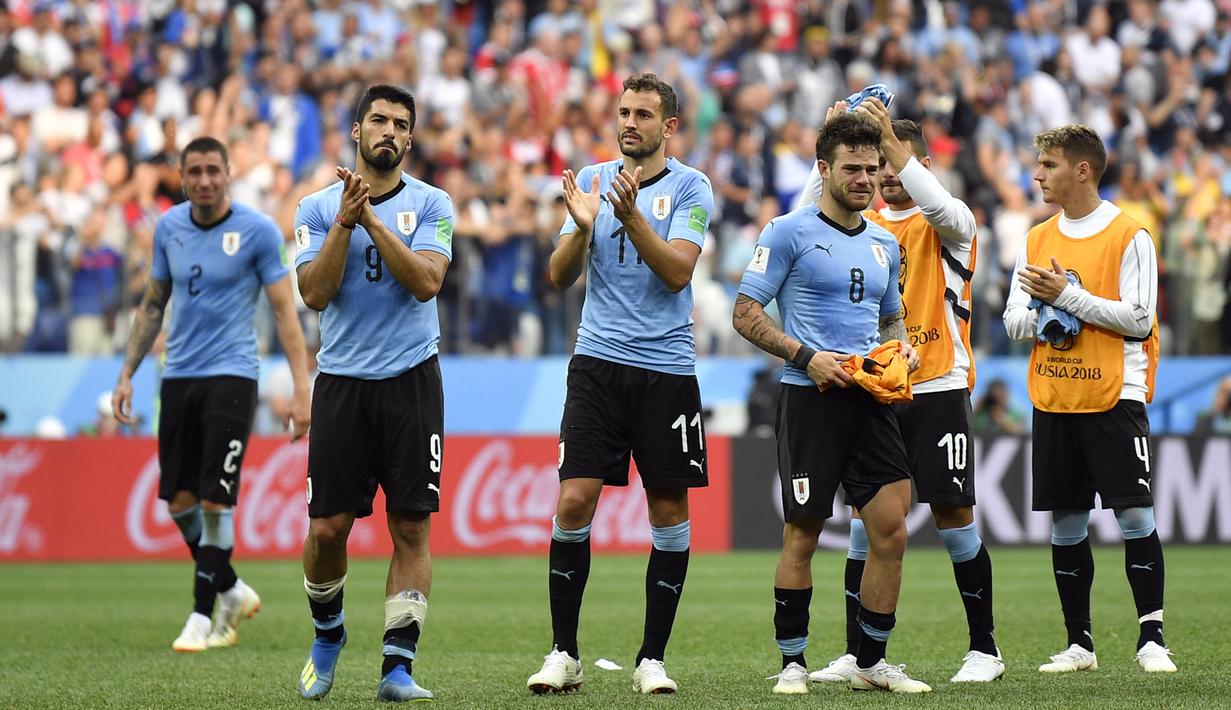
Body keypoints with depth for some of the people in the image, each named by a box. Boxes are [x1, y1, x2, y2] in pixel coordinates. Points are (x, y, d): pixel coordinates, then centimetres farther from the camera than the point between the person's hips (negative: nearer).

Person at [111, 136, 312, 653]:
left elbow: (284, 311, -7)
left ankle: (202, 615, -2)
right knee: (179, 500, 4)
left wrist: (301, 390, -14)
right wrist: (127, 374, 12)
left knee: (215, 500, -11)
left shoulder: (258, 231, -8)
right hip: (178, 377, 5)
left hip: (230, 375, -5)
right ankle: (232, 592, 24)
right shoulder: (169, 227, 6)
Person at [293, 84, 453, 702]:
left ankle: (398, 664, -2)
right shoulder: (318, 208, 5)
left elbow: (426, 281, -12)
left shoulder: (431, 204, 3)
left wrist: (372, 220, -16)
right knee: (328, 527, -2)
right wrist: (345, 221, -14)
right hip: (342, 379, 1)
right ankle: (327, 634, 24)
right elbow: (315, 294, -6)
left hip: (412, 378, -1)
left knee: (411, 528, -5)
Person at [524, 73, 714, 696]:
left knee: (669, 510, 2)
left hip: (667, 369, -1)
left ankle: (651, 660, 10)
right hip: (598, 362, 1)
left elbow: (677, 271, -12)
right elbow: (560, 276, 4)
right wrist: (582, 226, -15)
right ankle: (563, 655, 0)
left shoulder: (690, 188, 1)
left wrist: (631, 216, -23)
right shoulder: (592, 179, 8)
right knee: (574, 501, -8)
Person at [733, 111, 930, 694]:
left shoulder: (884, 244, 17)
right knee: (802, 535, -2)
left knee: (892, 530, -2)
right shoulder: (789, 232, -3)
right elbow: (745, 314, -5)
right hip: (811, 399, -5)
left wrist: (902, 347, 6)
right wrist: (808, 356, -15)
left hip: (871, 399, 5)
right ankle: (792, 663, 9)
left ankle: (871, 662, 9)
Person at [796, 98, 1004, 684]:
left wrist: (893, 140, -28)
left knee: (953, 517, -2)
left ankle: (984, 648, 7)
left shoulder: (948, 225, 1)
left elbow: (940, 207, -22)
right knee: (865, 523, 2)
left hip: (937, 389, -4)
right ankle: (857, 652, 7)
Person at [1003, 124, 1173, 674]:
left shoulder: (1129, 236, -6)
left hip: (1114, 398, -5)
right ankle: (1078, 644, 13)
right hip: (1053, 401, 5)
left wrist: (1069, 296, -17)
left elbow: (1138, 319, -12)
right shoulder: (1037, 239, 11)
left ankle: (1151, 638, -2)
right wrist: (1042, 314, -10)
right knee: (1065, 522, 6)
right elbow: (1013, 321, 12)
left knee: (1135, 515, -9)